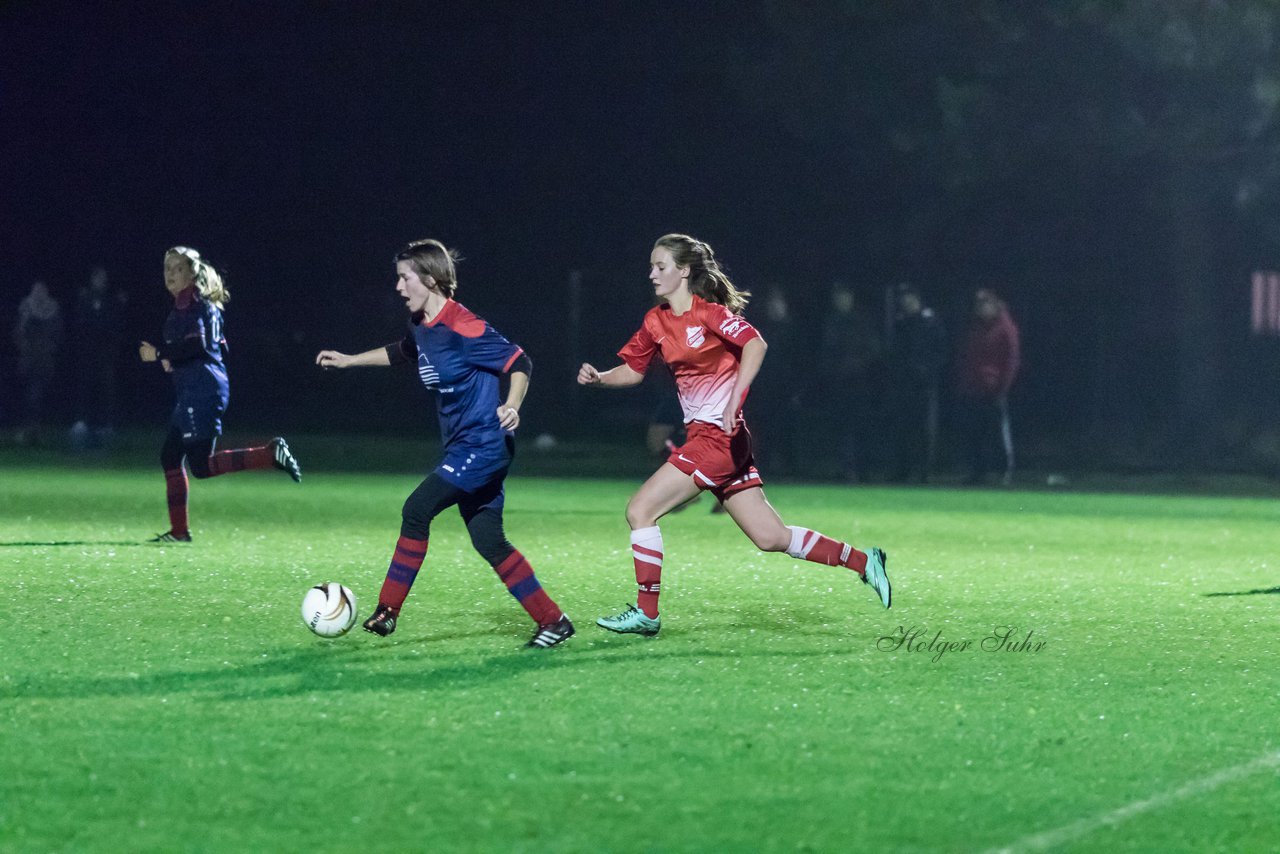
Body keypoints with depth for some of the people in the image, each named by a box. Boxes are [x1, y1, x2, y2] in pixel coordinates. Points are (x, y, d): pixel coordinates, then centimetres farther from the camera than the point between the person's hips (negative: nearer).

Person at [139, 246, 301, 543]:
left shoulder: (190, 305, -9)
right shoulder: (205, 305, 20)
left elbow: (196, 343, -23)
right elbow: (221, 349, 22)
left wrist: (160, 354, -15)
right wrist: (173, 360, 16)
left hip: (199, 391, -10)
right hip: (193, 393, 10)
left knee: (202, 465, -13)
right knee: (170, 457, 10)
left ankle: (270, 454, -14)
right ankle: (179, 529, 11)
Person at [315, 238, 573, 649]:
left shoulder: (462, 329, -19)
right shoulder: (421, 327, 8)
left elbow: (519, 362, -17)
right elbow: (401, 353, 32)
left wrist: (511, 406, -33)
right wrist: (349, 360, 34)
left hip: (483, 445, -9)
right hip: (462, 446, 9)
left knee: (416, 510, -13)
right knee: (488, 542, 6)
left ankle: (388, 611, -6)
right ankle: (553, 621, 11)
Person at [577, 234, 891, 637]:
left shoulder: (709, 312, -10)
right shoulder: (657, 321, 13)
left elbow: (755, 344, -23)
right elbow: (633, 370, 19)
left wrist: (734, 400, -32)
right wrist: (599, 377, 0)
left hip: (719, 436, -8)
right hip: (703, 436, 8)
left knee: (640, 510, -10)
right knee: (770, 537, 8)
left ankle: (645, 613, -3)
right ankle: (862, 561, 17)